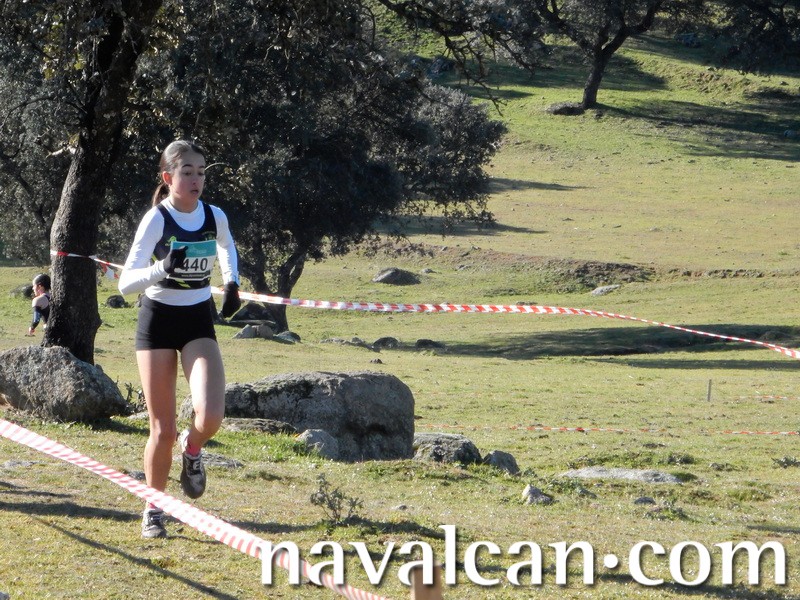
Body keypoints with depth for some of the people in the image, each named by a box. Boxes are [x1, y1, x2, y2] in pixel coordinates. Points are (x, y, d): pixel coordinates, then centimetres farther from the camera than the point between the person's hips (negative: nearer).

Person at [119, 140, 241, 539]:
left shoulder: (215, 217, -3)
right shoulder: (156, 220, -15)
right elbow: (126, 282, -19)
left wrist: (232, 283, 8)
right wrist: (163, 269, -36)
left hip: (199, 321, 3)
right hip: (158, 320, -2)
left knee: (211, 416, -20)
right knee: (162, 430, 0)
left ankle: (192, 449, 15)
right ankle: (153, 508, 20)